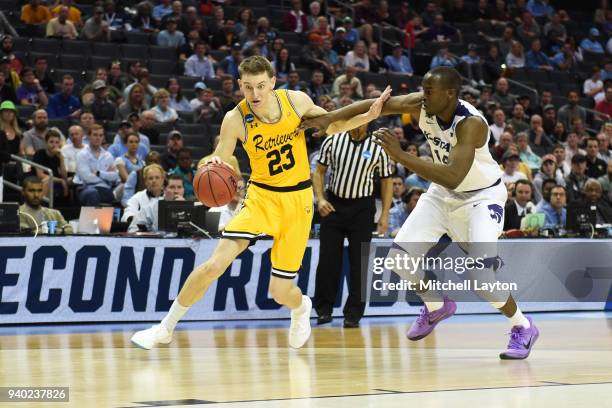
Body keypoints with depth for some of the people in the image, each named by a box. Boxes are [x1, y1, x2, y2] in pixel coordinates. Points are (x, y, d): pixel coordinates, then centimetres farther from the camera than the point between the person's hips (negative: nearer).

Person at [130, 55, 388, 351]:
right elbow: (220, 160, -9)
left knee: (280, 291, 0)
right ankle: (165, 328, -2)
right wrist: (213, 168, -33)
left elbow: (333, 125, 8)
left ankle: (301, 308, 40)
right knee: (215, 264, -19)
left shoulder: (296, 101, -10)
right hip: (261, 196, -1)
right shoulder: (236, 119, -16)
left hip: (298, 199, 1)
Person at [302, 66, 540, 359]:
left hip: (482, 195, -7)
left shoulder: (471, 123, -34)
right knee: (401, 256, -3)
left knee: (480, 270, -23)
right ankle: (436, 306, 25)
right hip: (443, 192, 7)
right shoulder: (422, 105, -16)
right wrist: (330, 117, -24)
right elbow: (374, 105, -11)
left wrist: (402, 156, -48)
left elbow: (453, 177, -44)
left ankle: (523, 327, 2)